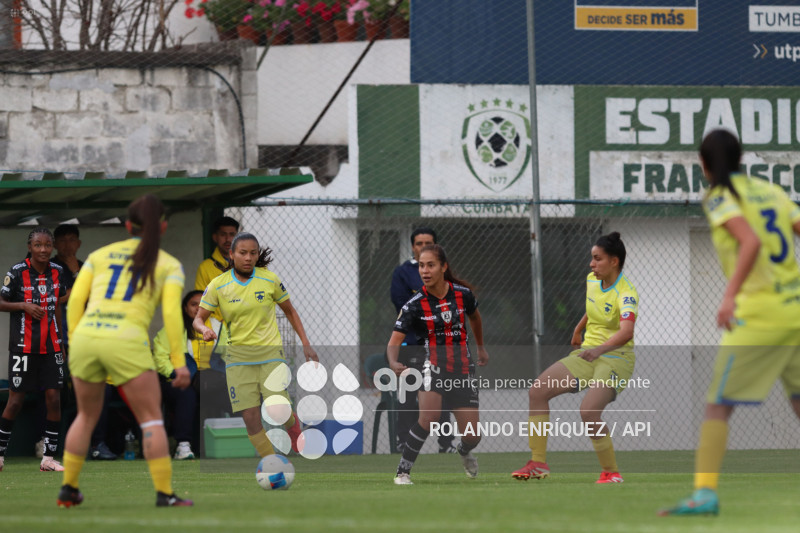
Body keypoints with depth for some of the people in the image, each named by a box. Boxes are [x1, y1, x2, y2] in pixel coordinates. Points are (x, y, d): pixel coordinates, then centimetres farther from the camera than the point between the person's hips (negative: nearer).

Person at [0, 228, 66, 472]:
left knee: (54, 398, -3)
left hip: (50, 346, 4)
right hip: (23, 346, -4)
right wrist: (24, 306, -20)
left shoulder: (57, 272, 6)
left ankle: (48, 457, 3)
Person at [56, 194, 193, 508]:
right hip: (127, 341, -3)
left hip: (85, 337, 3)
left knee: (86, 416, 21)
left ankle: (68, 490, 22)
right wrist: (179, 362, -1)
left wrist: (74, 341, 14)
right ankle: (164, 494, -1)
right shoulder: (168, 265, 12)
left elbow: (75, 300, 11)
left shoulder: (99, 256, 20)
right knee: (151, 419, 6)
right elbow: (171, 312, 0)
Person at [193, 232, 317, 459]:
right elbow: (198, 318, 1)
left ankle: (293, 424, 24)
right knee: (251, 418, -7)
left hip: (270, 351, -1)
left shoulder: (270, 279, -2)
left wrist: (306, 344, 7)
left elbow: (289, 311, 11)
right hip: (238, 355, 1)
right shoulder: (218, 285, -3)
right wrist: (205, 329, -22)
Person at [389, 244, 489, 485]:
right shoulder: (415, 305, -12)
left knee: (473, 436, 0)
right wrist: (394, 363, -39)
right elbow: (394, 341, -17)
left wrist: (481, 347, 32)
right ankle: (403, 472, -20)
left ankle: (464, 451, 40)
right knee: (429, 415, -31)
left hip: (462, 368, 3)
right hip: (433, 365, -3)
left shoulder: (462, 294, -3)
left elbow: (474, 316, 20)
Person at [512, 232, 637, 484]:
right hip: (587, 354, 8)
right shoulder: (592, 280, 3)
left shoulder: (625, 293, -21)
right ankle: (538, 463, 2)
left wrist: (601, 348, -53)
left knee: (588, 411, -29)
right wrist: (579, 329, 36)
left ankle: (611, 472, -10)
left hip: (616, 357, -8)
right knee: (538, 391, -5)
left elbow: (626, 332, -38)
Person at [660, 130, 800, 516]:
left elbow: (751, 242, -21)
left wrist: (730, 295, -27)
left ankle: (704, 493, -15)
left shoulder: (719, 199, -5)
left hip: (760, 311, -6)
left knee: (717, 404, -5)